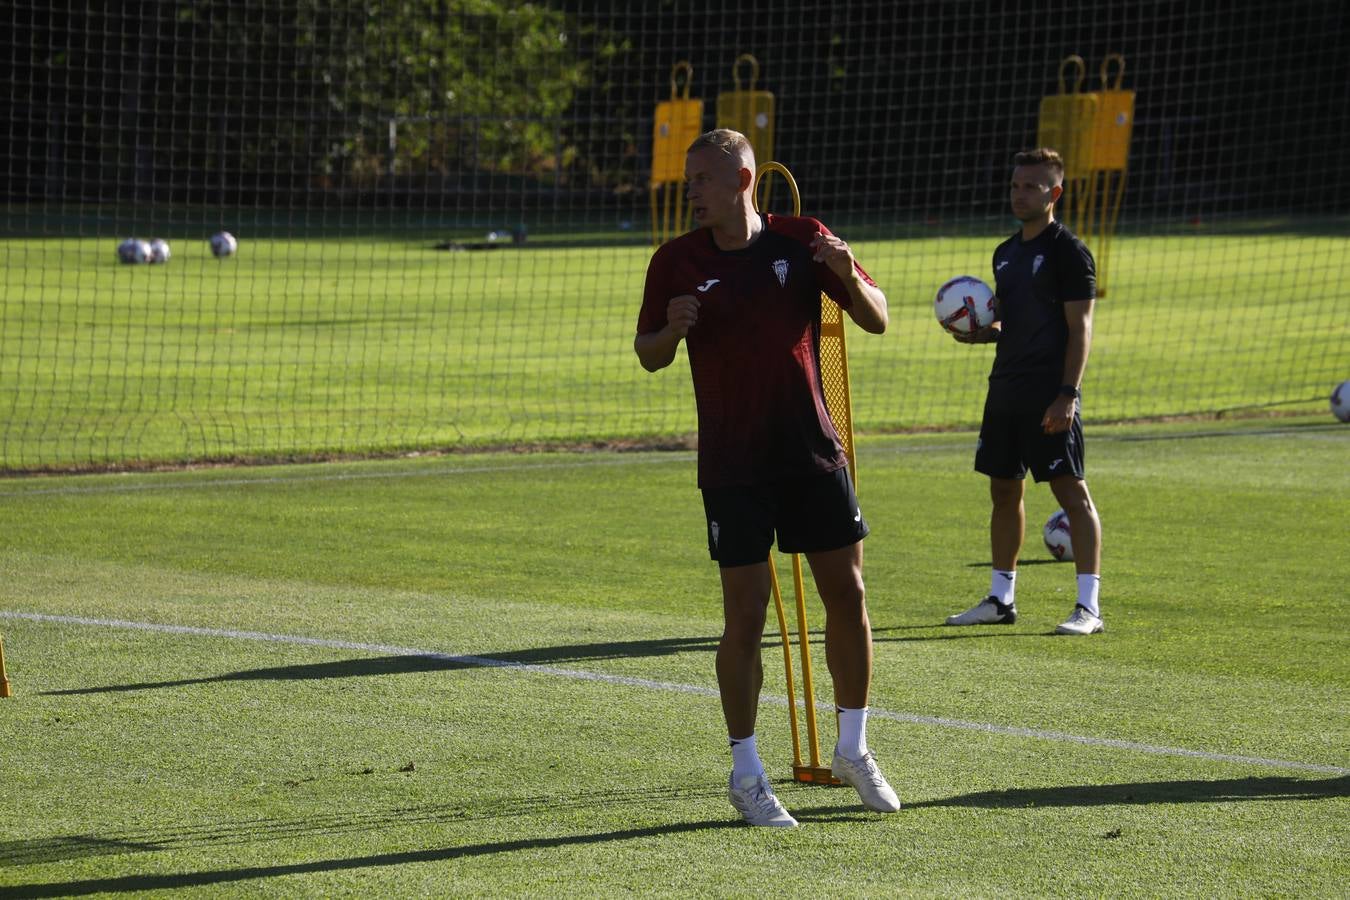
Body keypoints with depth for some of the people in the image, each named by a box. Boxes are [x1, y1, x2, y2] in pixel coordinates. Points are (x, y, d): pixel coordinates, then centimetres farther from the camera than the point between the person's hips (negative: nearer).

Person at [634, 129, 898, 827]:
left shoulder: (802, 241, 0)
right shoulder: (676, 261, -2)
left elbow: (876, 320, 3)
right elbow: (649, 356, 5)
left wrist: (848, 276, -18)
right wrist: (671, 329, -18)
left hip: (814, 453, 2)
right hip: (733, 466, -2)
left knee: (847, 596, 5)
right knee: (745, 616, -3)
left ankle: (853, 751, 22)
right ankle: (746, 774, 8)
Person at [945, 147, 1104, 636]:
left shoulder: (1068, 252, -8)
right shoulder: (1006, 253, 16)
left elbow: (1080, 329, -12)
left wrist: (1067, 394, -20)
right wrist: (976, 333, 4)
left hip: (1049, 394, -8)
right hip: (1006, 388, 8)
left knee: (1071, 489, -9)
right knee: (1004, 489, 12)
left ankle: (1089, 605, -10)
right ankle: (1000, 599, 22)